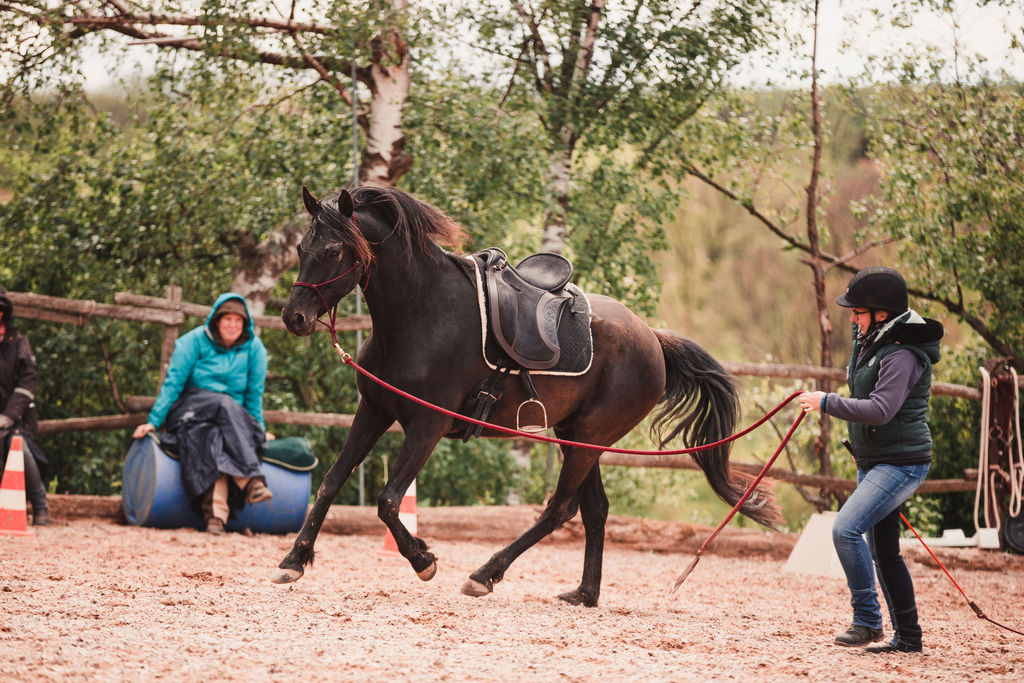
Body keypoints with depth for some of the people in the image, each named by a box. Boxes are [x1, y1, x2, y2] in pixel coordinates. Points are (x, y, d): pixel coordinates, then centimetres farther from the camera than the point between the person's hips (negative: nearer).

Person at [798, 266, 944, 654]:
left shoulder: (902, 355, -20)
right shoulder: (873, 343, 10)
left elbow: (880, 410, -31)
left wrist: (827, 403, -25)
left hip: (901, 464, -10)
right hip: (873, 463, 11)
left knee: (846, 528, -23)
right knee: (883, 551, 12)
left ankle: (867, 620, -17)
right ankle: (907, 638, 19)